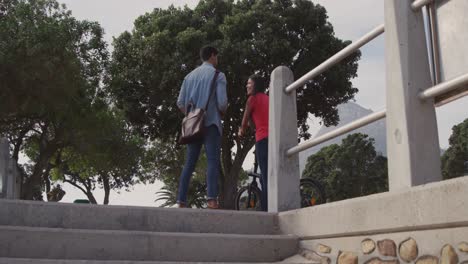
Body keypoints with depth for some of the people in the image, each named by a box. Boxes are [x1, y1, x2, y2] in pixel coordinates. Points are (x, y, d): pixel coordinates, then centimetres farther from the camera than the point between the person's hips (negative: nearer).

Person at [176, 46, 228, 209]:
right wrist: (222, 113, 11)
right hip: (211, 123, -5)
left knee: (189, 163, 6)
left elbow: (180, 103, 10)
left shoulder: (190, 76, 16)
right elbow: (222, 102, -9)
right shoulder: (218, 75, 0)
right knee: (212, 161, -10)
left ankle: (181, 201, 1)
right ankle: (211, 198, -24)